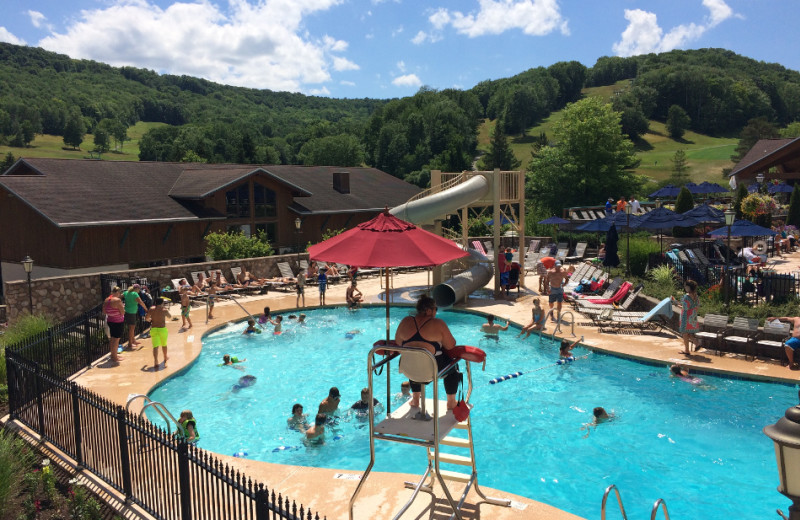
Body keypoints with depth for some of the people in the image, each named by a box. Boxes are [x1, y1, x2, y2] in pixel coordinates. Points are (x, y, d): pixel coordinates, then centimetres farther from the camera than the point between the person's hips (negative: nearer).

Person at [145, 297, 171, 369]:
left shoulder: (151, 309, -2)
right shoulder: (164, 310, -7)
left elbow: (146, 318, 7)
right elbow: (170, 316, 12)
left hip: (153, 329, 1)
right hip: (162, 329, -1)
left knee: (155, 346, 0)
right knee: (164, 345, 21)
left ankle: (156, 362, -13)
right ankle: (165, 358, 40)